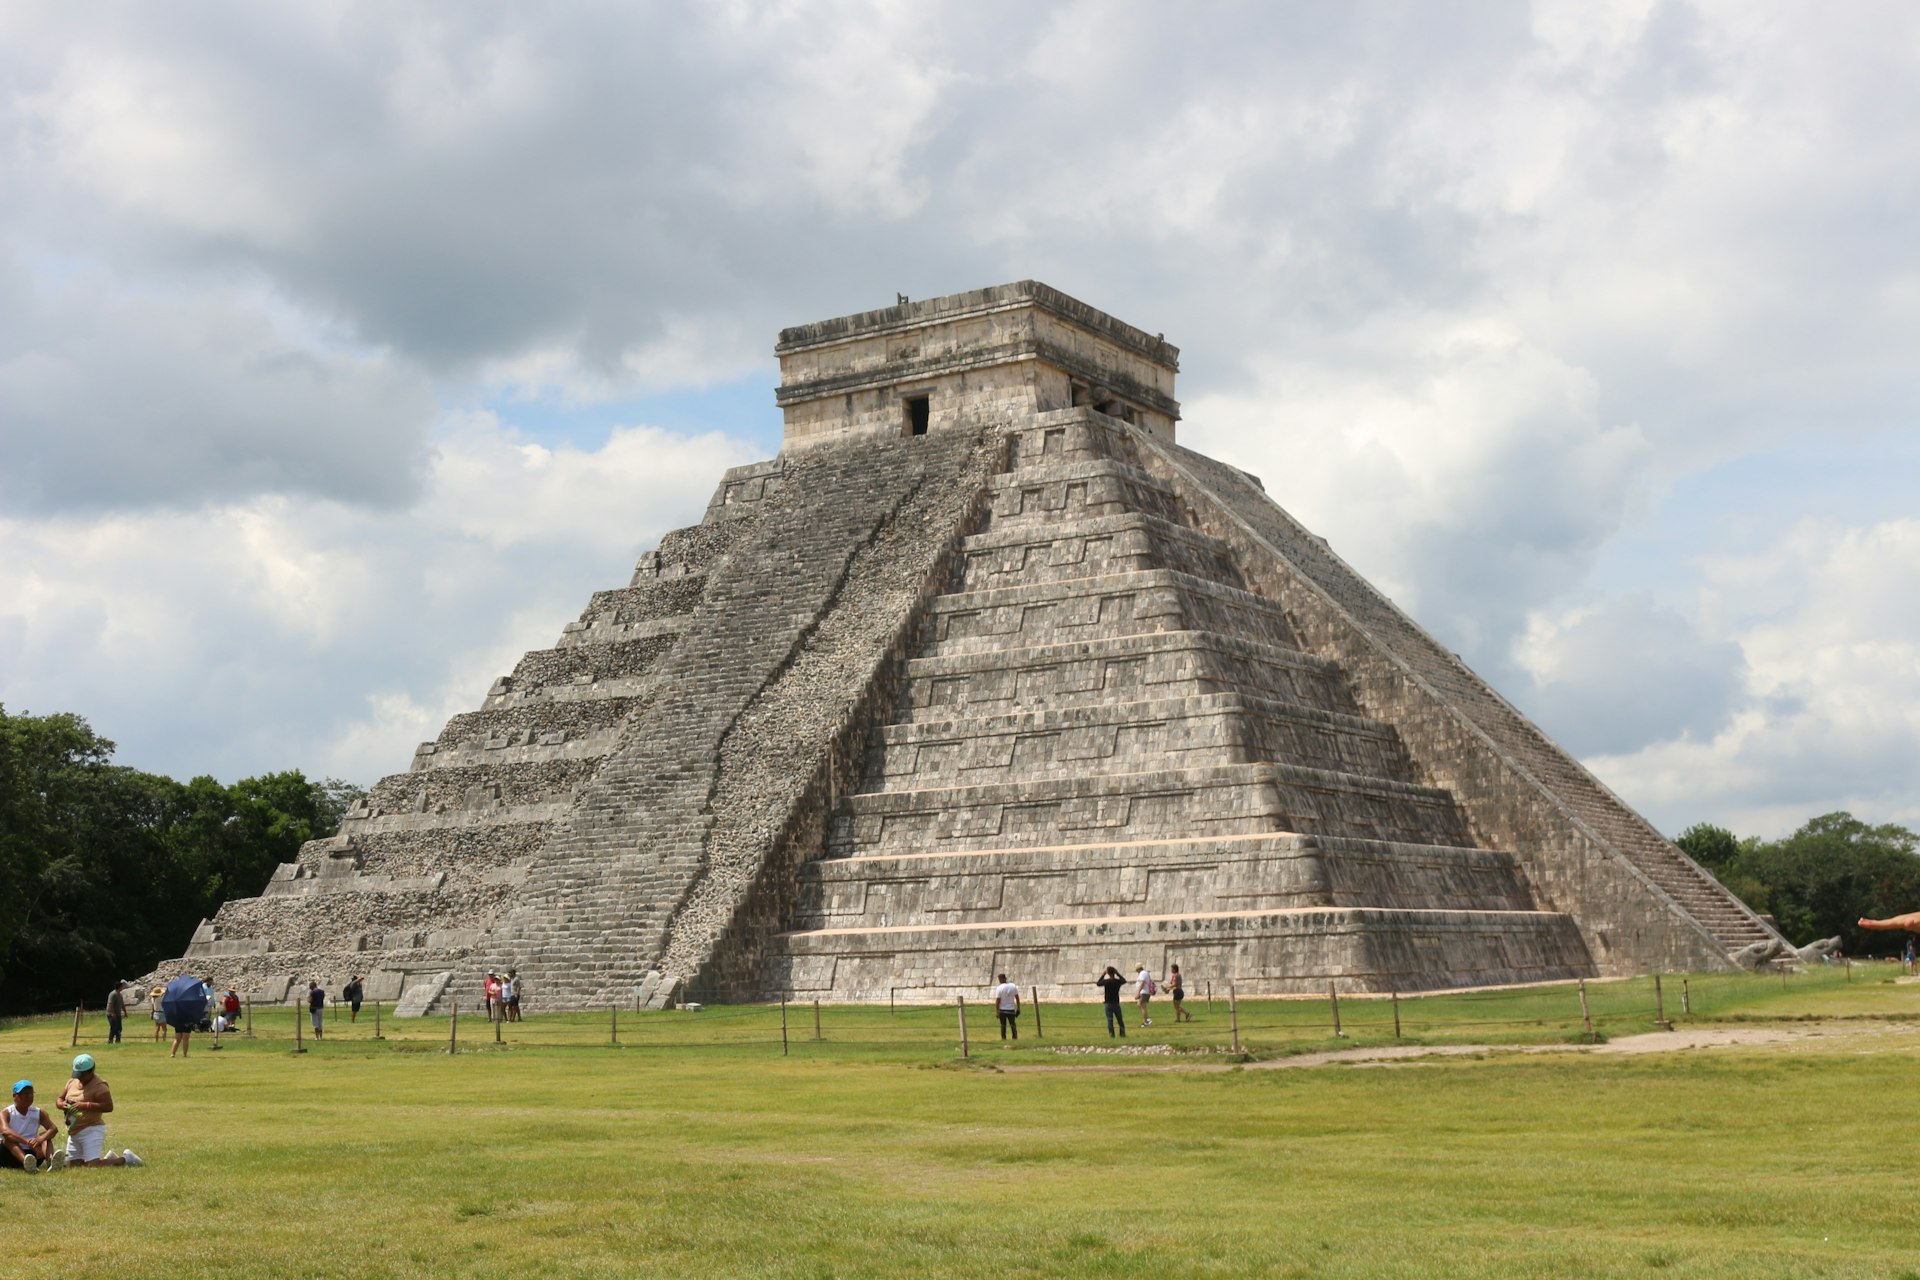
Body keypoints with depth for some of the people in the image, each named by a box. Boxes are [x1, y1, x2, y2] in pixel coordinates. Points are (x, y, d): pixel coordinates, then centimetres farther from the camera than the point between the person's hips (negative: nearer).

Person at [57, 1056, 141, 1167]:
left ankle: (125, 1159, 3)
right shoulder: (72, 1082, 9)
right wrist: (62, 1104, -8)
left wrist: (85, 1105, -30)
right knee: (73, 1166, 12)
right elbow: (60, 1098, 17)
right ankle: (108, 1158, 29)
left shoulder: (99, 1086, -16)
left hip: (91, 1130, -9)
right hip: (74, 1132, 9)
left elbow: (108, 1106, -25)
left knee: (92, 1166, -17)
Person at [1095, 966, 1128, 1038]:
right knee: (1120, 1020, 12)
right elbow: (1124, 980, 18)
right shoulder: (1118, 981, -5)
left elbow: (1098, 983, 6)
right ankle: (1123, 1034, 13)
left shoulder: (1106, 981, -12)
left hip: (1108, 1004, -2)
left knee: (1110, 1020, 1)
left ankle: (1111, 1034, -4)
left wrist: (1103, 975, 9)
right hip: (1116, 1003, 2)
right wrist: (1118, 973, 19)